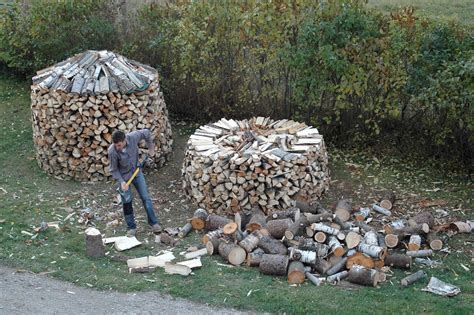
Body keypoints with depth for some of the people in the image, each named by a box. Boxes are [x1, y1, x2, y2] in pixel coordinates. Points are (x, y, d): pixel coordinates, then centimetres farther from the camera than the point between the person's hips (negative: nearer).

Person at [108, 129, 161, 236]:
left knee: (145, 197, 6)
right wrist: (121, 182, -25)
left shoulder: (133, 137, -28)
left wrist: (151, 148, 2)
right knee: (127, 201, 1)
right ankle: (131, 227, 17)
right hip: (123, 176, -2)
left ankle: (153, 223, 18)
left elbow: (147, 133, -6)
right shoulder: (112, 151, -30)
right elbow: (114, 169, -15)